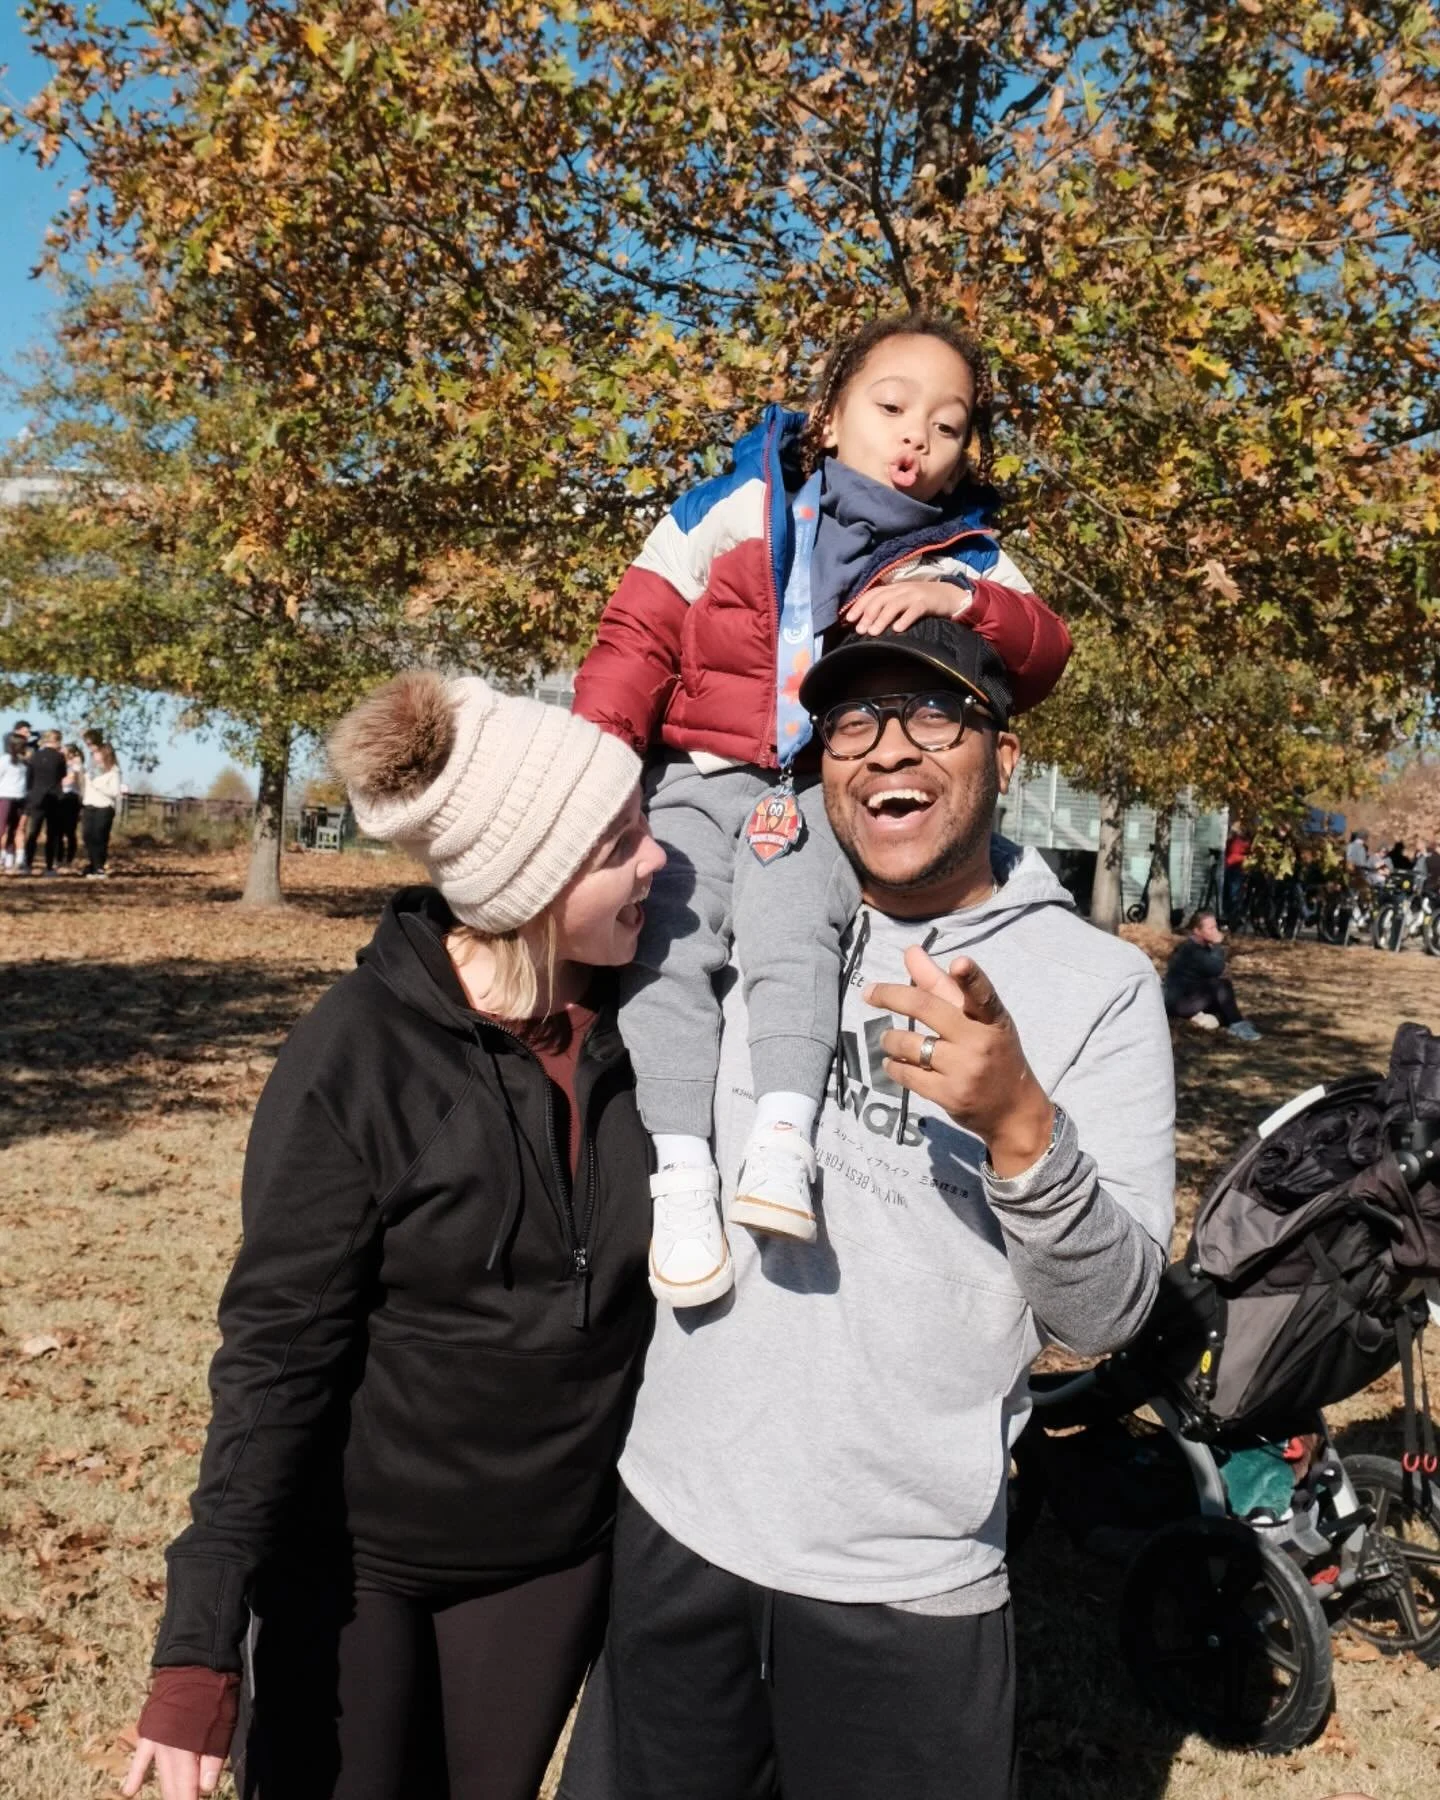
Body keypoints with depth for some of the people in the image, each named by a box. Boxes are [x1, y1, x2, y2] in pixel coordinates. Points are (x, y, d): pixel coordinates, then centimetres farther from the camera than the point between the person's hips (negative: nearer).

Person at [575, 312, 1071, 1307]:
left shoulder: (962, 557, 10)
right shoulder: (739, 508, 7)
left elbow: (1044, 652, -3)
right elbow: (640, 631, 5)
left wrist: (960, 599, -22)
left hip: (826, 795, 0)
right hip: (698, 777, 1)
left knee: (792, 931, -29)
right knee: (663, 944, -19)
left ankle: (786, 1133, -30)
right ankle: (682, 1170, -20)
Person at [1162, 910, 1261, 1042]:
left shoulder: (1204, 946, 8)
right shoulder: (1189, 948, -21)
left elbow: (1210, 973, 13)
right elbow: (1215, 969, -30)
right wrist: (1218, 945, -21)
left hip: (1194, 995, 10)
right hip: (1178, 1001, -10)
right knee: (1220, 986, -26)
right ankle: (1237, 1025, -23)